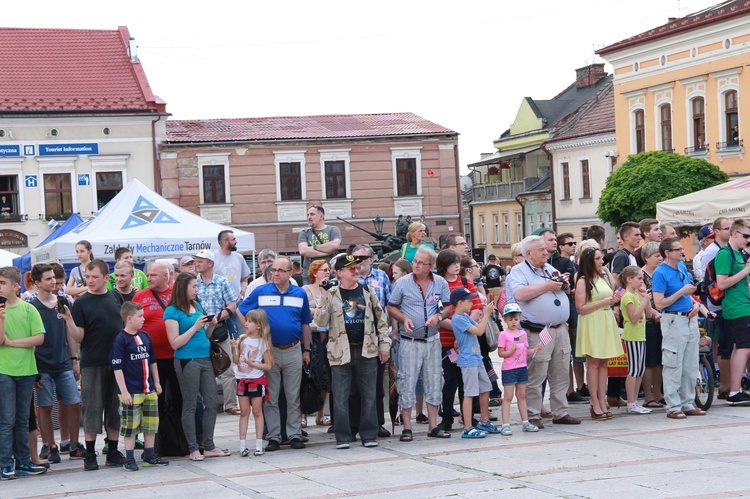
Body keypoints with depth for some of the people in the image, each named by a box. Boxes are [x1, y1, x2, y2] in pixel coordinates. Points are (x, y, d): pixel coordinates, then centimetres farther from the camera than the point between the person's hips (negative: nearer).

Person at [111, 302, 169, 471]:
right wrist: (124, 391, -17)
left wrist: (156, 383, 17)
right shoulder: (120, 340, -12)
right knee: (130, 426, 0)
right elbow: (117, 367, -14)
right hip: (131, 392, -7)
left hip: (149, 389, 7)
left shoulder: (145, 336, 8)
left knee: (151, 424, 12)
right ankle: (129, 459, 8)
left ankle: (149, 455, 24)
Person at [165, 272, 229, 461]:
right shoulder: (172, 312, -6)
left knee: (211, 402, 6)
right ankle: (193, 449, 6)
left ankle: (209, 446, 14)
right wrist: (195, 327, -15)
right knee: (190, 405, 0)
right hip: (187, 360, -7)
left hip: (204, 359, 7)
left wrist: (211, 326, 3)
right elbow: (175, 343, -12)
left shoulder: (197, 306, 15)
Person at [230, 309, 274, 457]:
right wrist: (234, 348, -9)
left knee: (257, 412, 3)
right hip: (242, 380, 3)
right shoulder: (242, 339, 5)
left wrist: (253, 364, -16)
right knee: (244, 412, 6)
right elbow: (236, 361, 6)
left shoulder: (263, 342, -6)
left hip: (257, 380, -3)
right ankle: (243, 445, 6)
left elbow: (268, 365, -5)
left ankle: (259, 445, 6)